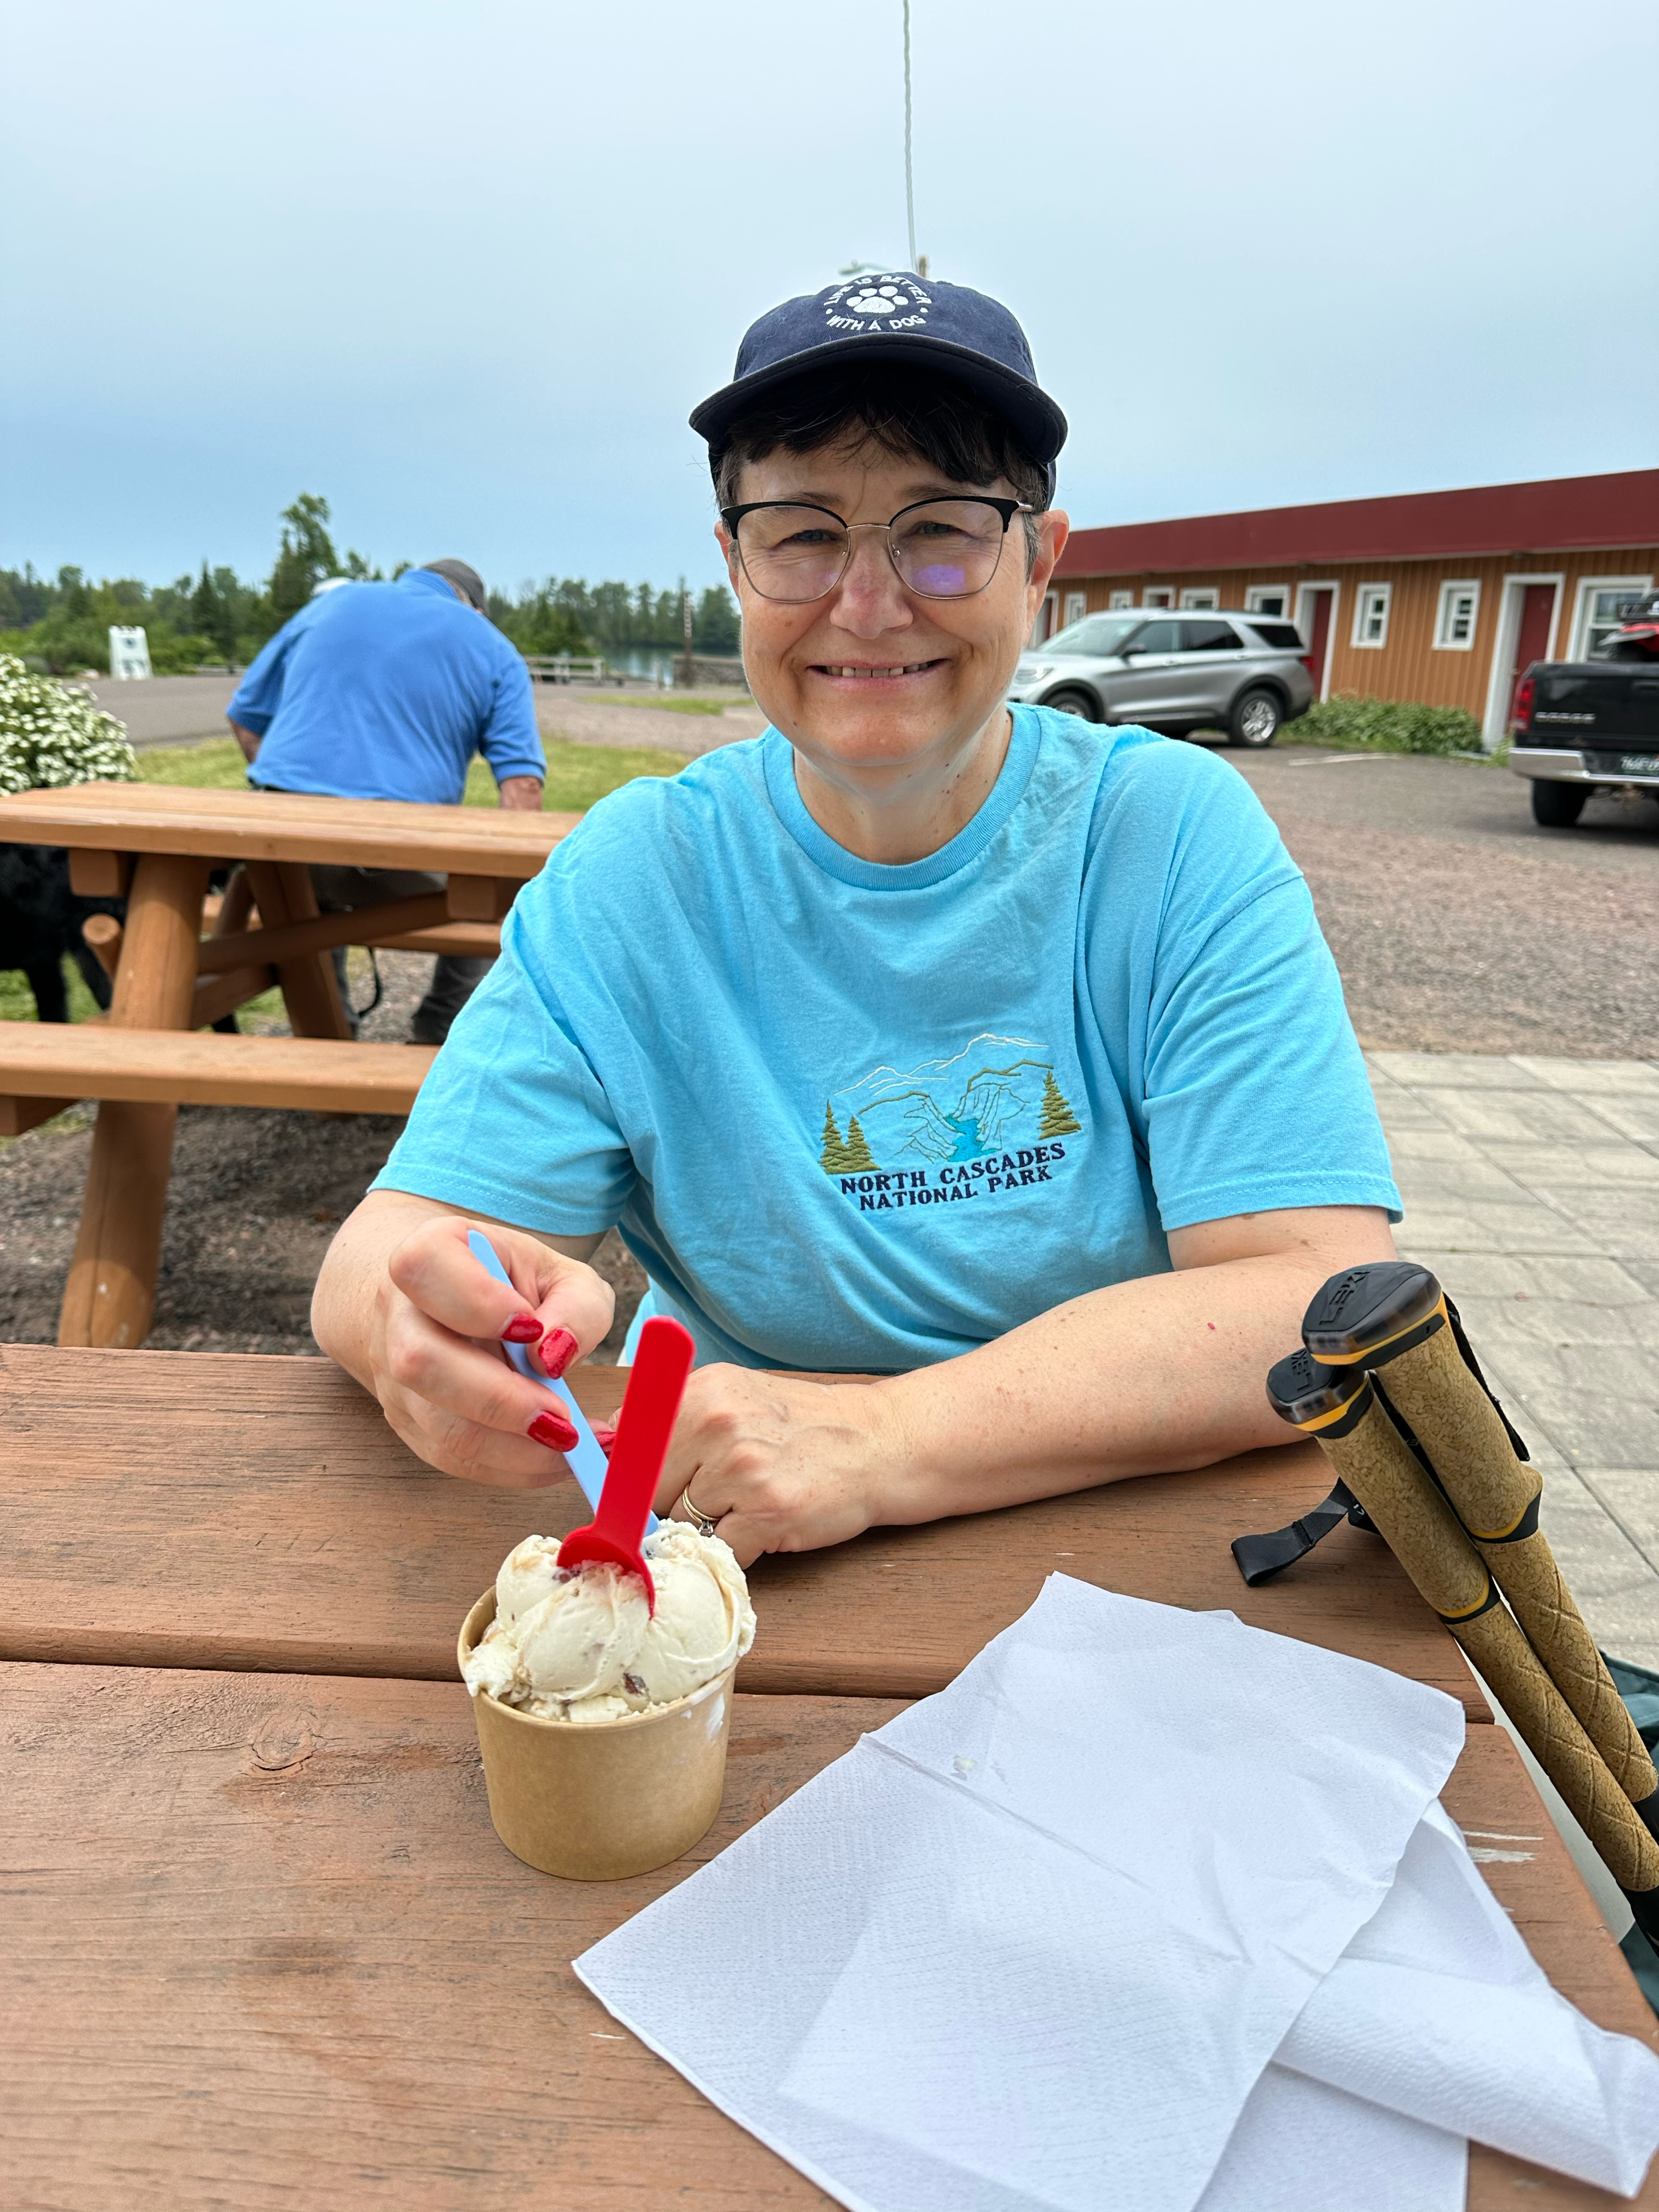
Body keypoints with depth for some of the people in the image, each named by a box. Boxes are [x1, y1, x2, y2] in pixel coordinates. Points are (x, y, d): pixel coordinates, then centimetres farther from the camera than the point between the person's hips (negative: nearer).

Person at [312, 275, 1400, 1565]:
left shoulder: (1177, 838, -8)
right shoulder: (633, 878, -4)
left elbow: (1324, 1296, -16)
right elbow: (373, 1259, -9)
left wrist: (885, 1439, -28)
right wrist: (429, 1319, -33)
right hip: (723, 1551, 1)